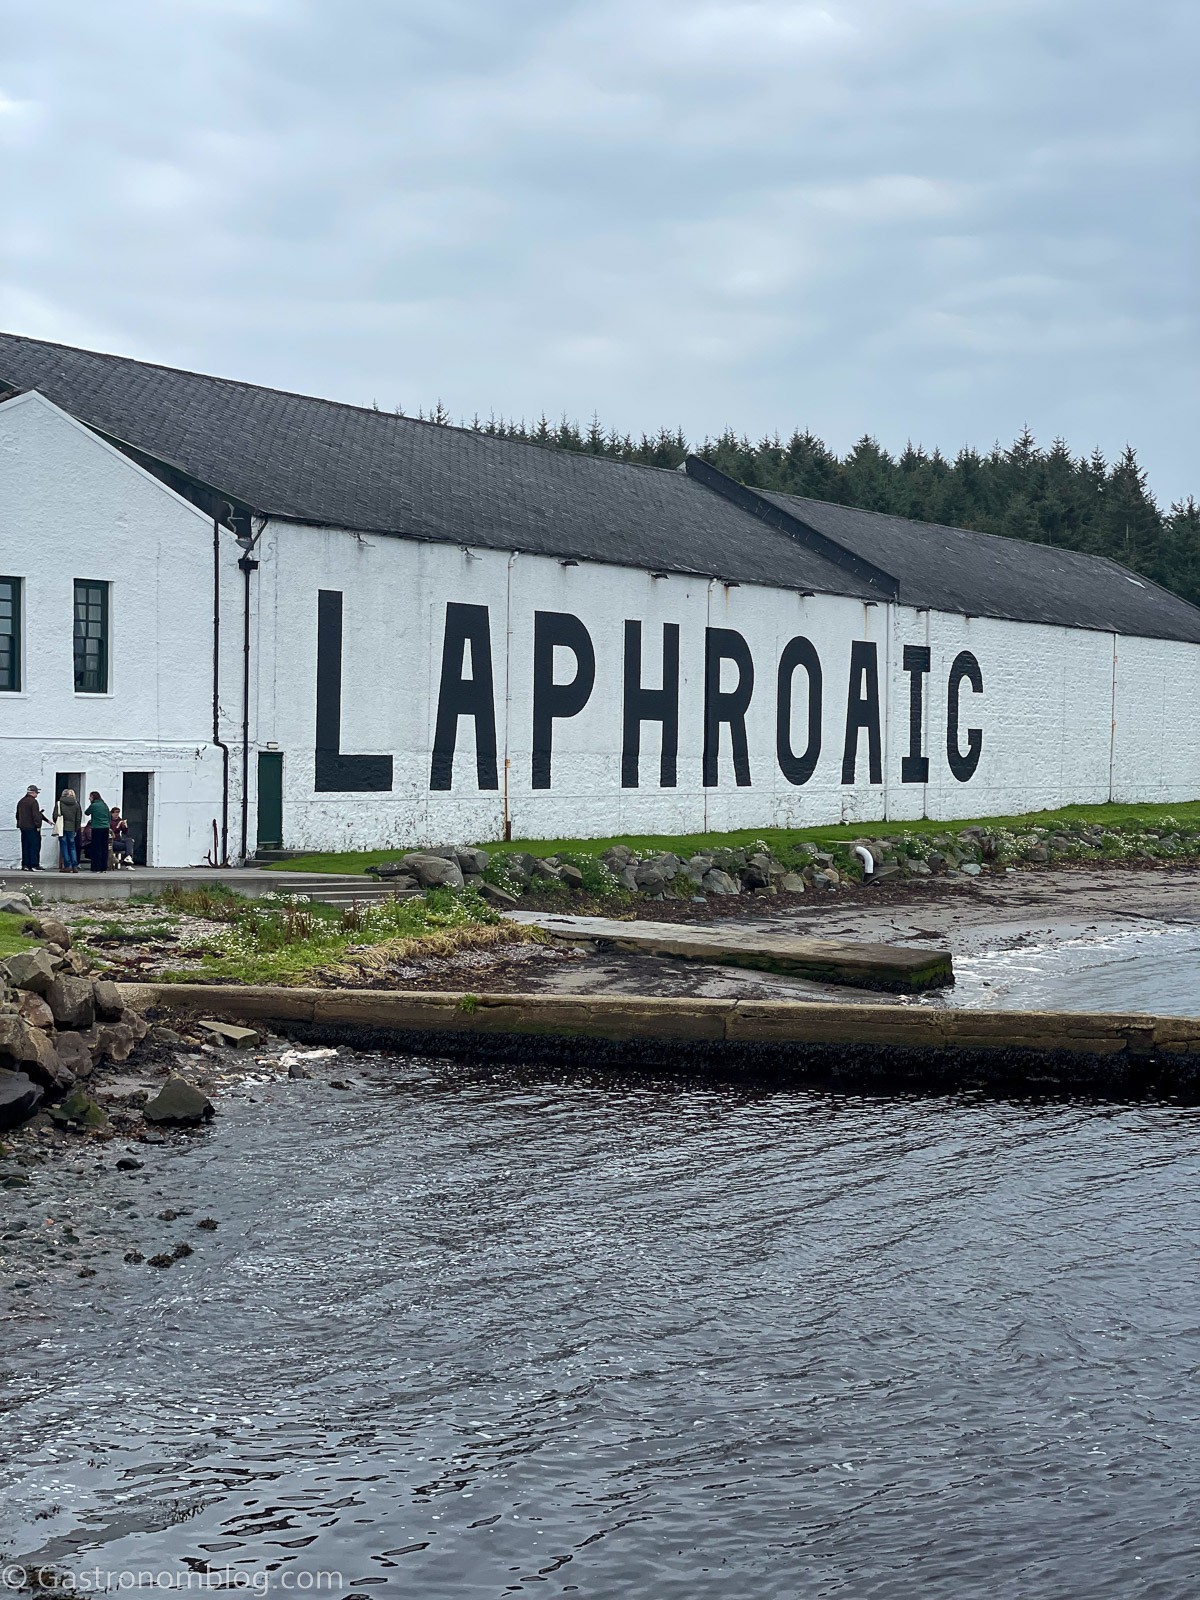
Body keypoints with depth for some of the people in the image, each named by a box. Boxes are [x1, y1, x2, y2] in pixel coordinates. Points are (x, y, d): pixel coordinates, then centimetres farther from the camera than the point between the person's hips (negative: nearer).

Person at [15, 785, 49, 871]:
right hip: (32, 827, -8)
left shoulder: (21, 802, 14)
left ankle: (25, 865, 10)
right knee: (34, 846, -5)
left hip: (23, 827, 8)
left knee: (25, 846, 11)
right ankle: (34, 865, -8)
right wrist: (38, 825, -14)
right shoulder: (33, 801, -13)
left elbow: (18, 815, 22)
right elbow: (36, 815, -18)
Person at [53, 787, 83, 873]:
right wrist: (76, 830, 14)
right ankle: (75, 866, 4)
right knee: (72, 847, 10)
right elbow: (78, 818, 7)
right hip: (72, 829, 3)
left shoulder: (59, 803, -3)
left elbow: (55, 816, -5)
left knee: (64, 846, 2)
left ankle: (67, 866, -3)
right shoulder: (76, 804, 5)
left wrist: (57, 824, 13)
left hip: (62, 828, -3)